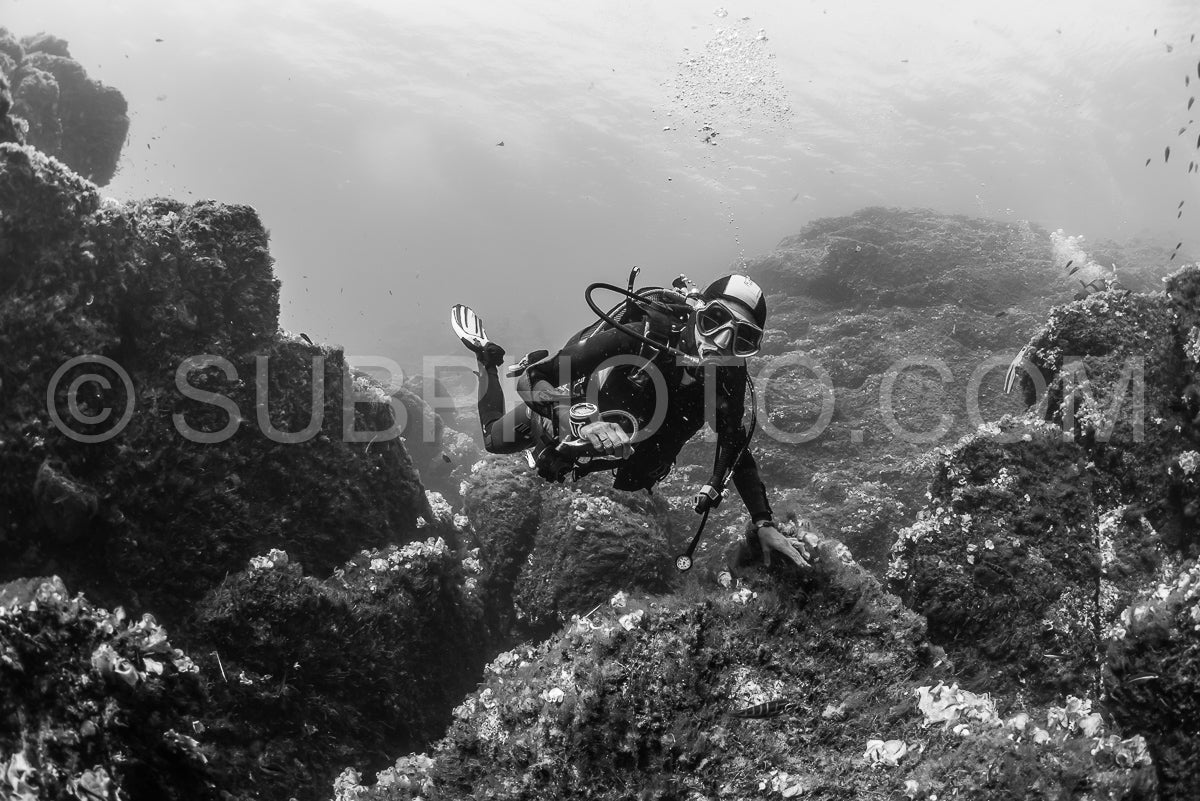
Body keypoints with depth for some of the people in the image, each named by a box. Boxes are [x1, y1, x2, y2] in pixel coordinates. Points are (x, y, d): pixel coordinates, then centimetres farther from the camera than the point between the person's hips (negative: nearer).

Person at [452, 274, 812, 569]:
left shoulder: (727, 383, -30)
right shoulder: (637, 338, -43)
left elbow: (738, 453, -17)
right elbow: (532, 379, -42)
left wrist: (764, 524, -28)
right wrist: (580, 422, -59)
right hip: (564, 412, -4)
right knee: (493, 439, 22)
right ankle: (487, 356, 41)